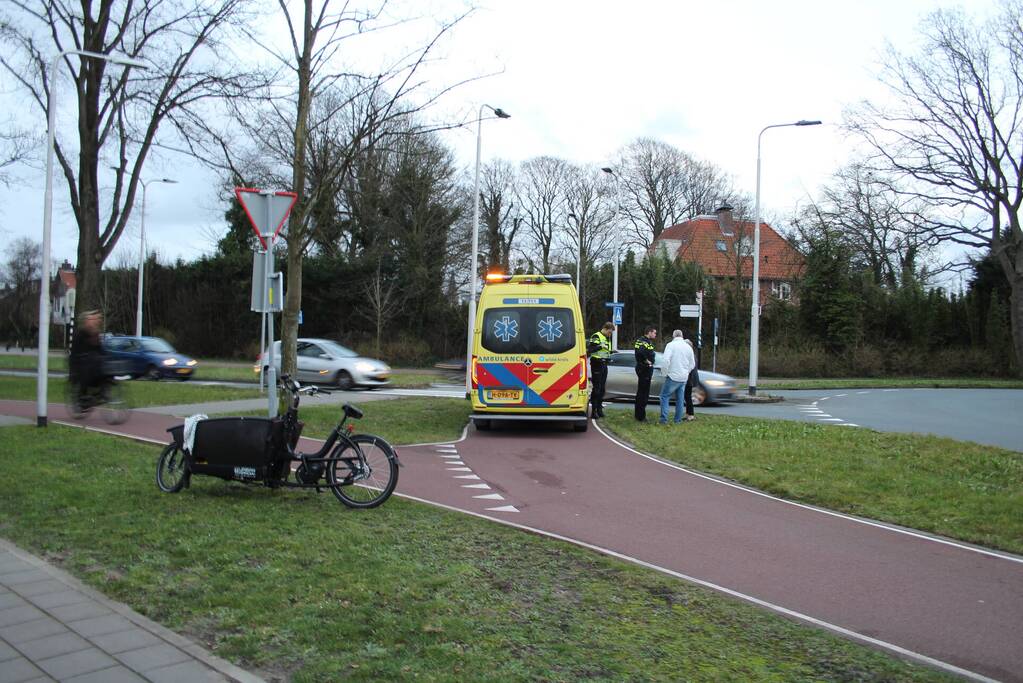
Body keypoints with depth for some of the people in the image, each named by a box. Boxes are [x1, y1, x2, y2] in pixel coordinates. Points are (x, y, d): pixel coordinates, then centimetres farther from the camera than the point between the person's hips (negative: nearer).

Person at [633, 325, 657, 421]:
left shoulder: (641, 340, 13)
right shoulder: (646, 342, -18)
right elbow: (640, 352, -35)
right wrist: (646, 361, -22)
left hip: (642, 369, 11)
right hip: (645, 369, -11)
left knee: (641, 392, 17)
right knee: (644, 393, -5)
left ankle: (638, 414, 27)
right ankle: (641, 416, -1)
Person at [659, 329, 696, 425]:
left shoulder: (671, 345, -8)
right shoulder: (688, 347, 10)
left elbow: (666, 360, -19)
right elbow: (692, 364, 15)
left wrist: (665, 373, -8)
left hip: (673, 377, -5)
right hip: (684, 378, 5)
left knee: (664, 396, 1)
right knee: (680, 399, 13)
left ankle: (664, 419, -7)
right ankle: (678, 420, 16)